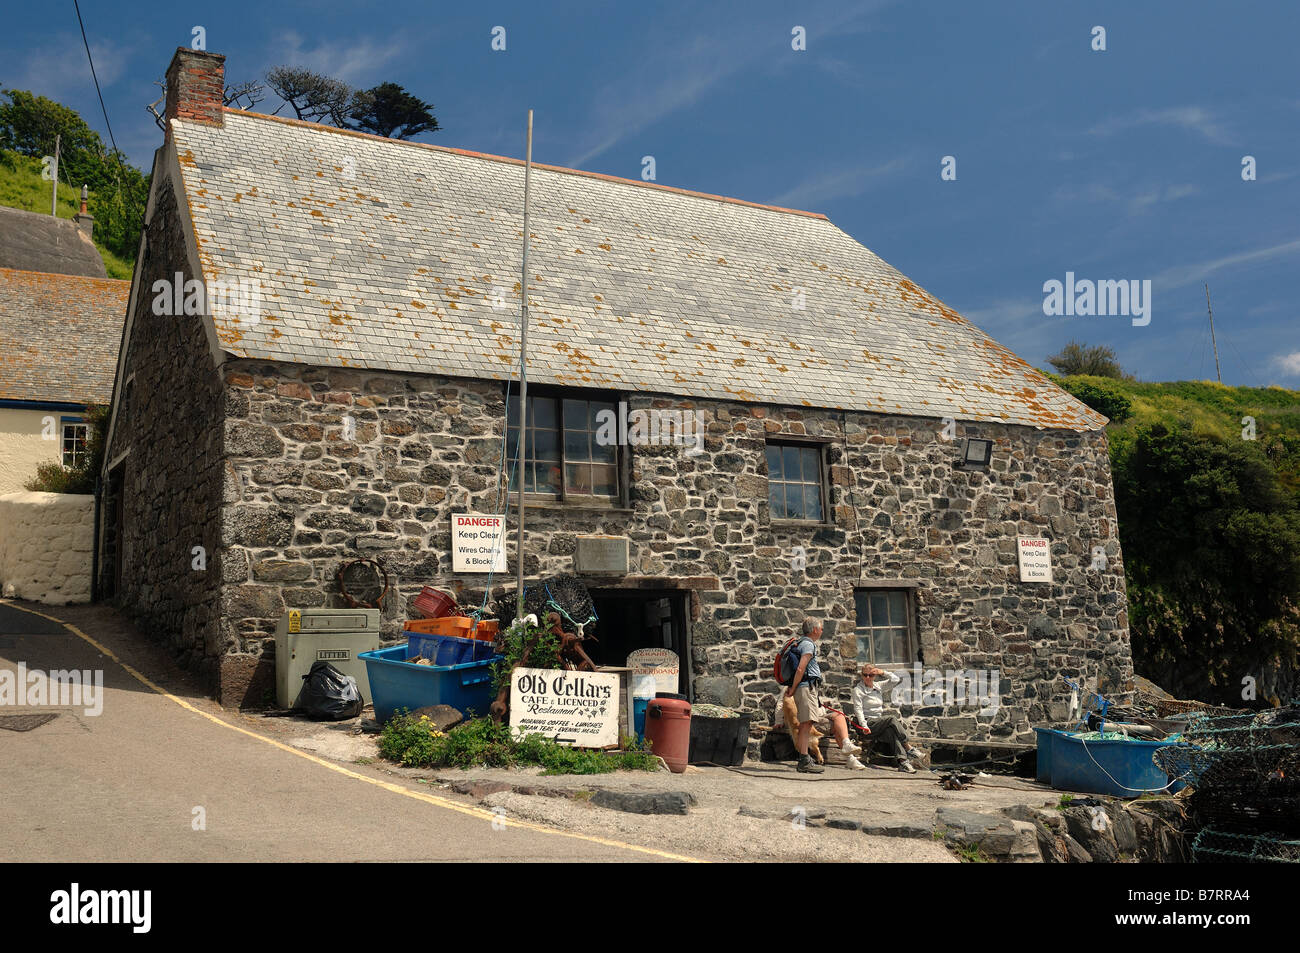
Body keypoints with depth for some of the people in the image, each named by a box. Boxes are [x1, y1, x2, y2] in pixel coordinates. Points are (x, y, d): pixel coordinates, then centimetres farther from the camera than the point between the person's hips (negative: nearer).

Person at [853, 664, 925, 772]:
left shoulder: (878, 687, 16)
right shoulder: (858, 690, -1)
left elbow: (895, 680, 18)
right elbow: (858, 710, -9)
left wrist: (883, 672, 3)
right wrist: (864, 726, -21)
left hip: (880, 722, 6)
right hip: (869, 723, -6)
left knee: (892, 731, -27)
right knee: (891, 718, -29)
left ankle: (903, 761, -37)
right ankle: (909, 749, -27)